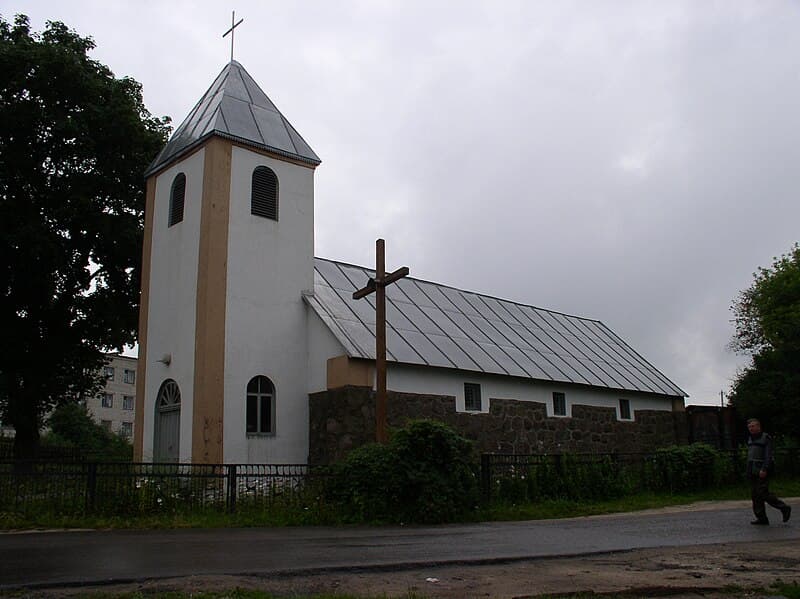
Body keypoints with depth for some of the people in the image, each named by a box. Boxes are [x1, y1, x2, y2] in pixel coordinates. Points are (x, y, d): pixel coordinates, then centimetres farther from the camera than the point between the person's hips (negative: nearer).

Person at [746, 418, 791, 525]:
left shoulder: (766, 438, -7)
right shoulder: (750, 439, 15)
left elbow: (768, 455, -14)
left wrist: (764, 469, -23)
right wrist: (749, 470, 17)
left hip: (762, 471, -7)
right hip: (753, 472, 7)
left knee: (763, 493, -12)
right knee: (755, 495, 3)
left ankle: (784, 508, 5)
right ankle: (762, 518, 6)